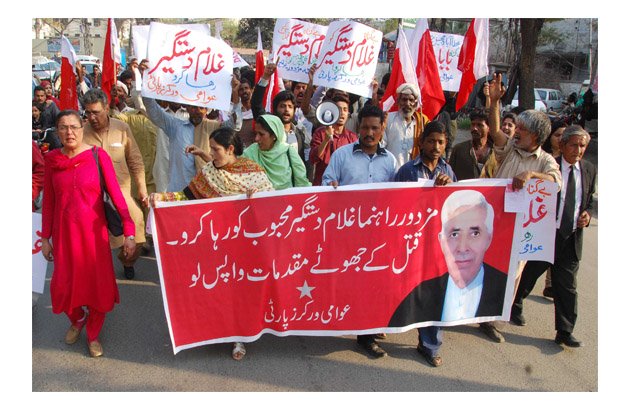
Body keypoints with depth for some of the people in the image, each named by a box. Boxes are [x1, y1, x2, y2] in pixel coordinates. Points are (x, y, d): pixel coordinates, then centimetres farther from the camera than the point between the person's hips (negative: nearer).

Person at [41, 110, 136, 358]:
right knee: (62, 286, 6)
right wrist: (45, 238, 6)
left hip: (93, 231, -2)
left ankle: (93, 334, 31)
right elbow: (48, 201, 5)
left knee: (97, 284, 5)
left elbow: (115, 194, -12)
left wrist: (129, 232, -17)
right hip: (64, 232, 2)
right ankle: (77, 319, 41)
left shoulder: (98, 156, -9)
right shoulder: (52, 159, 0)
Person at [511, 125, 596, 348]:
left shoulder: (589, 170, 7)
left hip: (572, 238, 4)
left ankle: (565, 332, 18)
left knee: (567, 286, 7)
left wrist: (587, 214, -1)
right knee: (529, 275, 14)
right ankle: (514, 305, 42)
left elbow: (589, 201, 16)